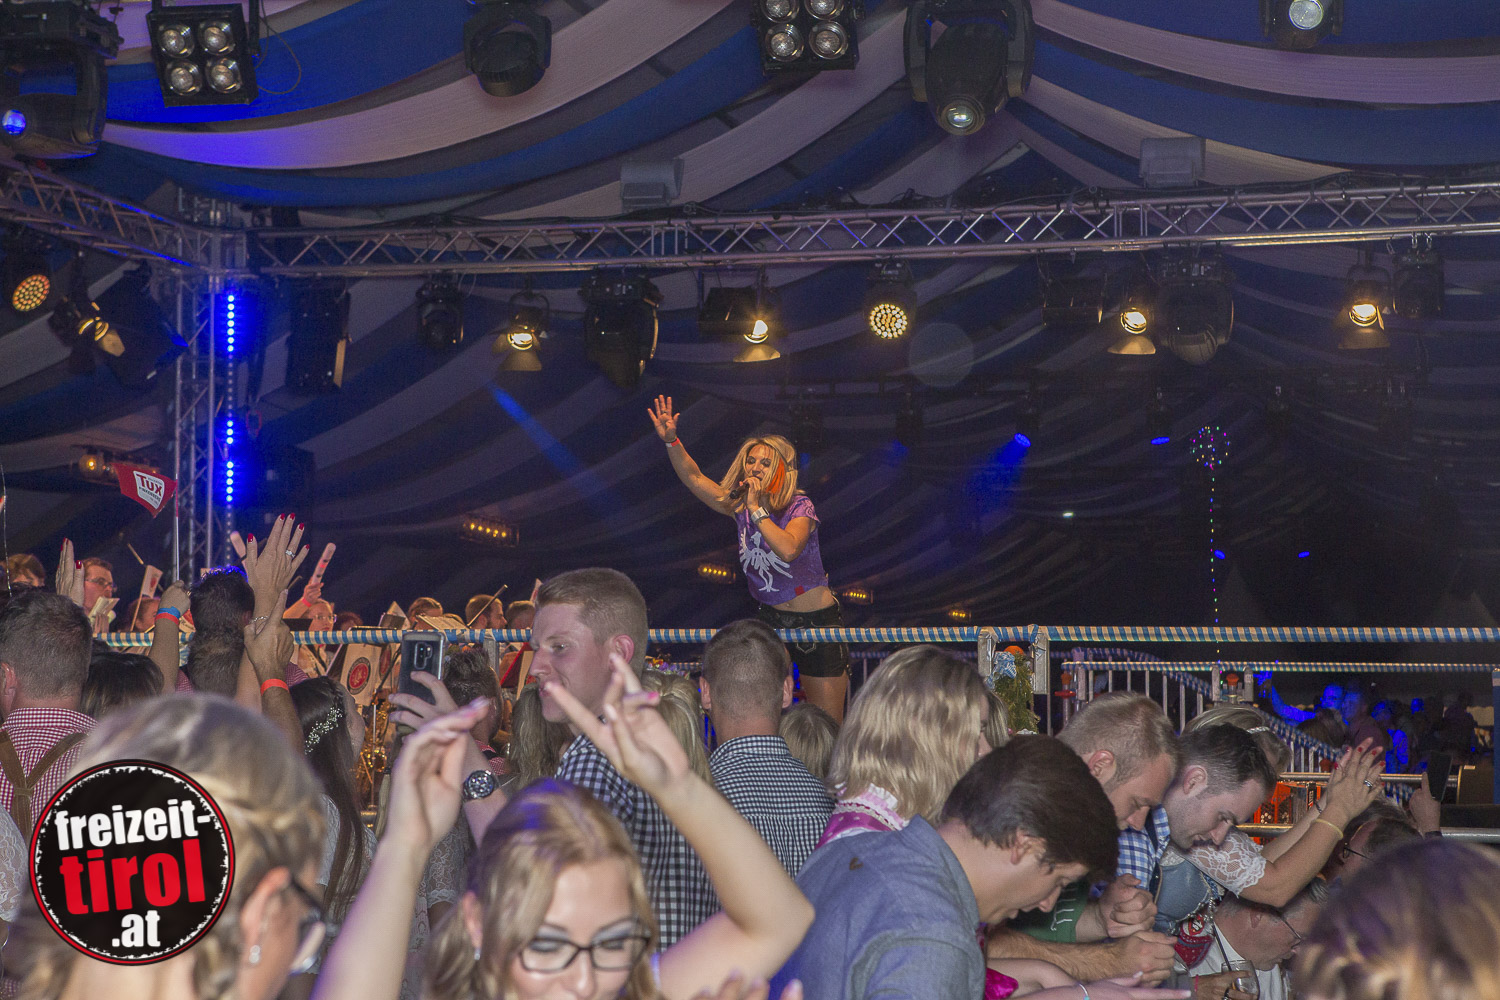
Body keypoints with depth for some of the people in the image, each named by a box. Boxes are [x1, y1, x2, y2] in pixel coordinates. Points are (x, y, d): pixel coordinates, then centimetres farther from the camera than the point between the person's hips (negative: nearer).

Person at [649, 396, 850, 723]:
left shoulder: (800, 507, -15)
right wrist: (671, 440, -18)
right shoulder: (739, 506, 0)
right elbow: (694, 477, -4)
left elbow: (788, 549, -34)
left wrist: (757, 509, -29)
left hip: (815, 621, -4)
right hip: (769, 619, 5)